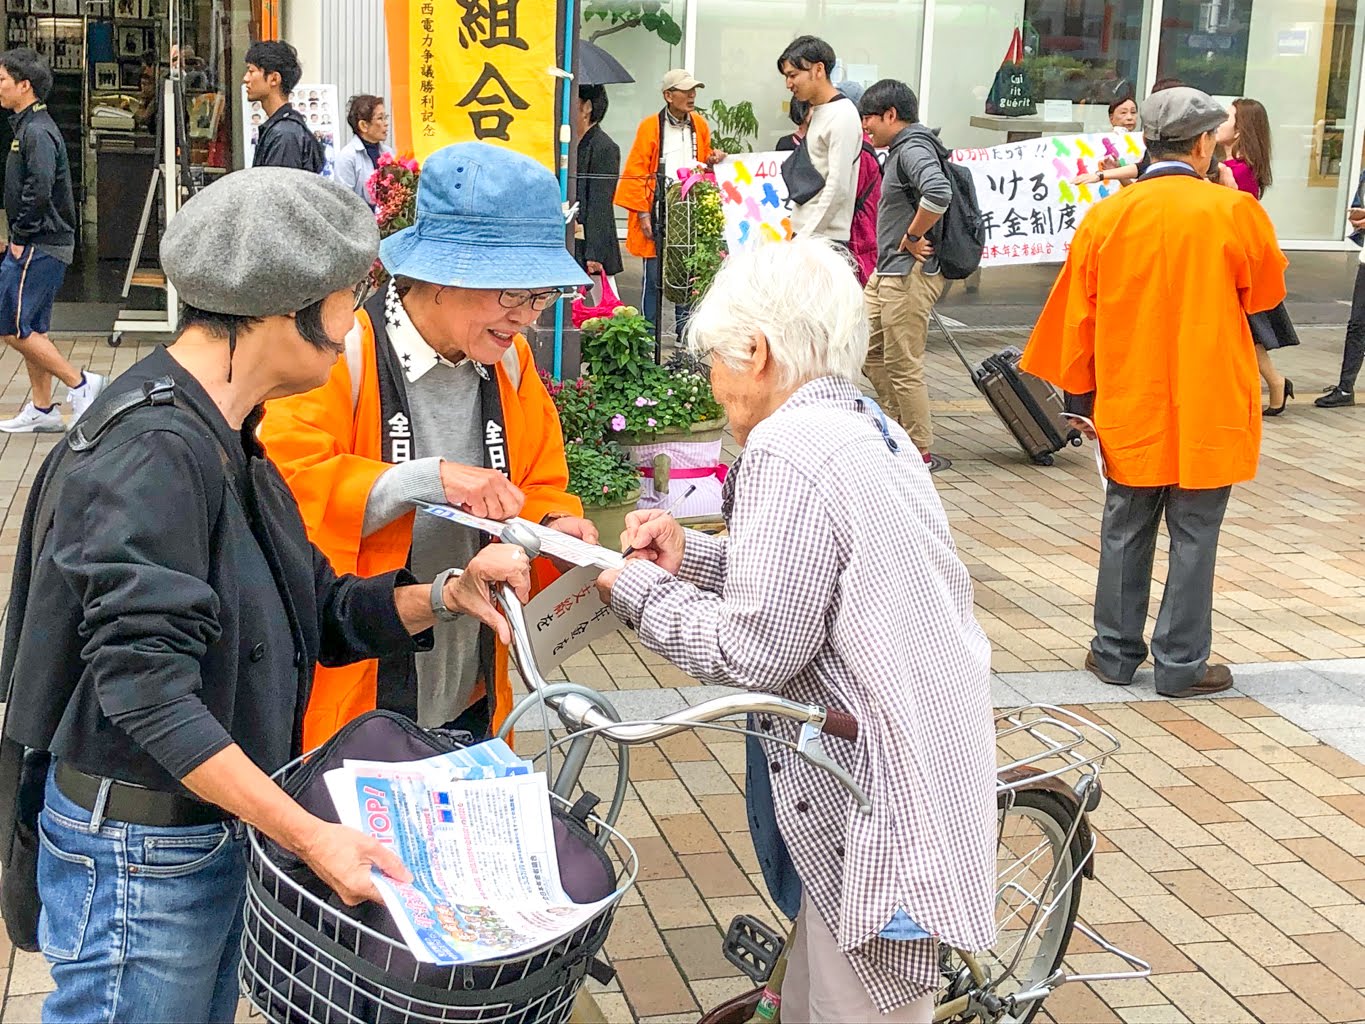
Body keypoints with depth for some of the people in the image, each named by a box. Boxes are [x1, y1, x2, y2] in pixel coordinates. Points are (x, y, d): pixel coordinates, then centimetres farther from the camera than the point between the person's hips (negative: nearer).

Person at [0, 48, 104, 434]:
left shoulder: (37, 131, -16)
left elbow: (39, 190, -27)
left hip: (39, 246, -10)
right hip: (43, 244, 10)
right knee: (32, 328, 12)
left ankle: (79, 383, -1)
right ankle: (42, 411, 18)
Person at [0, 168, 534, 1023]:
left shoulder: (223, 439, 9)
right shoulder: (152, 447, -23)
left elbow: (318, 613, 10)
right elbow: (147, 686, -29)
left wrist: (444, 596, -5)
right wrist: (308, 835, -30)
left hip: (219, 824, 10)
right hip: (140, 849, -9)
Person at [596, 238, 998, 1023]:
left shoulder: (788, 451, -19)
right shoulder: (867, 428, 11)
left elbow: (753, 651, -19)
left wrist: (639, 589, -6)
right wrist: (690, 557, 7)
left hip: (879, 802, -10)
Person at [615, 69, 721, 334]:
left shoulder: (699, 125, 11)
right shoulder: (650, 126, -5)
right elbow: (635, 172, -6)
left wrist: (712, 160, 0)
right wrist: (642, 213, -10)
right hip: (659, 211, -4)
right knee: (654, 277, 1)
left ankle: (686, 332, 16)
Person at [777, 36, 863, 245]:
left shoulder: (842, 116, -12)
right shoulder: (816, 113, 18)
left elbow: (838, 188, -18)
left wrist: (805, 237, -18)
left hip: (825, 238, -9)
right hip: (803, 233, 9)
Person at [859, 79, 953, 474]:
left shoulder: (913, 149, -16)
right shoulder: (901, 150, 17)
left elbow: (938, 194, -35)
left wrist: (912, 237, -22)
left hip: (910, 273, -11)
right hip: (887, 272, 11)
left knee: (903, 366, -5)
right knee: (869, 352, 17)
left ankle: (922, 453, 4)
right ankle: (903, 423, 26)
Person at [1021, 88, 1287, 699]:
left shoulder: (1106, 217, -2)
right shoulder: (1234, 211, -10)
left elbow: (1077, 314, 3)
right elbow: (1267, 291, 7)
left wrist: (1079, 395, 13)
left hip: (1129, 408, 3)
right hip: (1209, 408, -3)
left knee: (1126, 530, 13)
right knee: (1194, 536, 6)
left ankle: (1116, 653, 21)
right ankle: (1181, 665, 12)